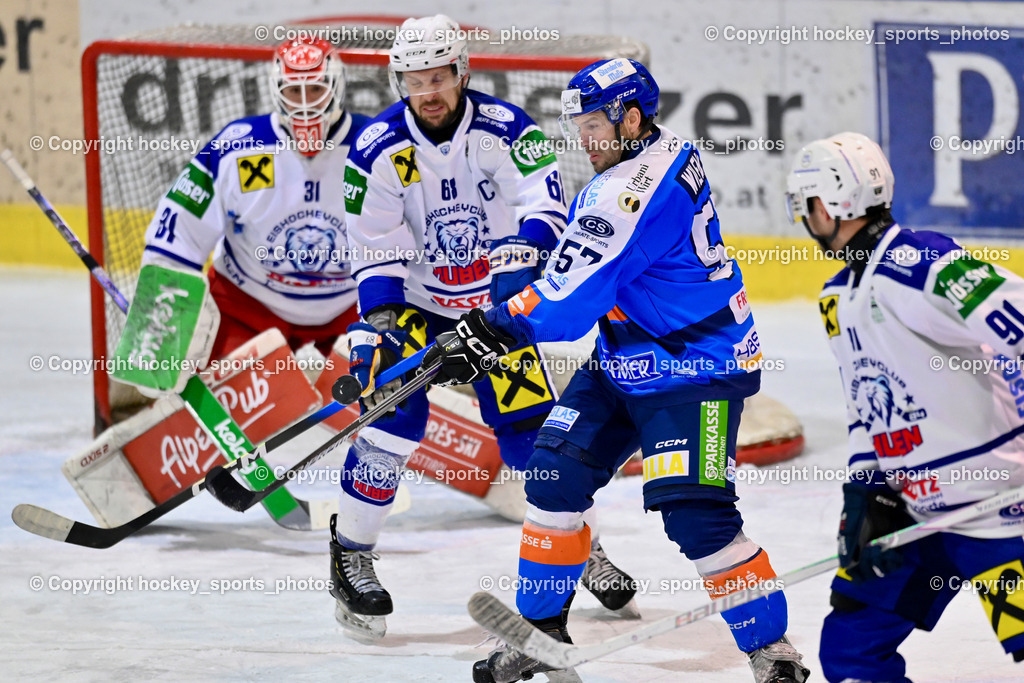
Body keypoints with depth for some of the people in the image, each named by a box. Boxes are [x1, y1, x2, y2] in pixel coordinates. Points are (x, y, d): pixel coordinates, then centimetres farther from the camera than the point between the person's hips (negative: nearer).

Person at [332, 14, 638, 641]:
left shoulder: (504, 128, -16)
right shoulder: (379, 150, -15)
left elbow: (544, 200, -25)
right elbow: (376, 249, -12)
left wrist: (521, 256, -44)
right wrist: (377, 325, -22)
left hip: (494, 302, 1)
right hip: (412, 302, -1)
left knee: (531, 428, -3)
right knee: (394, 417, -20)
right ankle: (351, 555, -6)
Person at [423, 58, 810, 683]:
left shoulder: (636, 193, -26)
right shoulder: (665, 152, 5)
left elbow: (569, 298, -26)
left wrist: (492, 332, -17)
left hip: (696, 369, -10)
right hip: (625, 360, 10)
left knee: (696, 513, -16)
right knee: (556, 472, 6)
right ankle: (543, 629, 18)